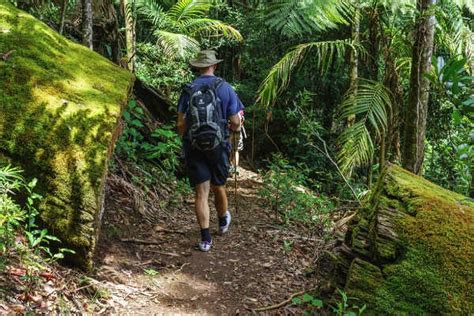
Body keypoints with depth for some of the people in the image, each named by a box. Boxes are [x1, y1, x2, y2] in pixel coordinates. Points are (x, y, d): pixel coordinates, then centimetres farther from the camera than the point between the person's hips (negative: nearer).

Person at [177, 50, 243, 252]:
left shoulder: (188, 90, 0)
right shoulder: (224, 88, -3)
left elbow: (181, 124, -1)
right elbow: (235, 122, -4)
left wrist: (185, 140, 17)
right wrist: (235, 133, 18)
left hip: (194, 148, 0)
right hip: (218, 145, 0)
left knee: (201, 193, 2)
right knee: (218, 187, 18)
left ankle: (205, 238, -1)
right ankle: (223, 222, 43)